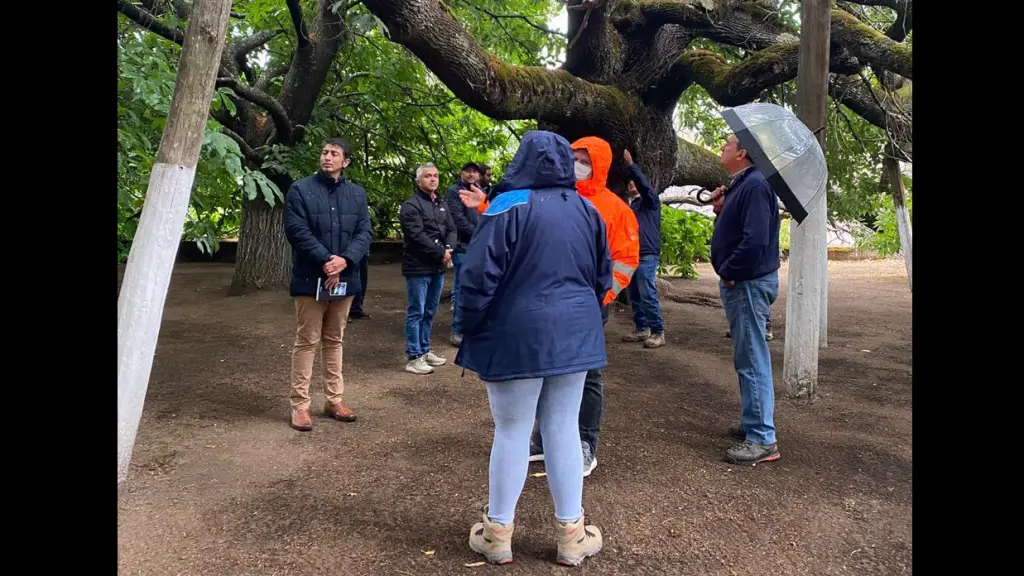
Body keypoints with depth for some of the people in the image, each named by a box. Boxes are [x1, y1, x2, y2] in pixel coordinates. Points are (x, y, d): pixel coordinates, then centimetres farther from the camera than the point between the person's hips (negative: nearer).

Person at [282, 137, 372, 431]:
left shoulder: (357, 193, 9)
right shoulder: (301, 189, -3)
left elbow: (364, 232, 2)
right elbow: (297, 231, -11)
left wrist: (344, 260, -16)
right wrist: (326, 261, -19)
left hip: (345, 278, 4)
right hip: (311, 279, -4)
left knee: (334, 340, 14)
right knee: (307, 342, 1)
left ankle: (335, 399, 23)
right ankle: (300, 405, 8)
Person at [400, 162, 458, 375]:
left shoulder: (442, 204, 16)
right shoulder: (411, 206, -10)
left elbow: (451, 230, 11)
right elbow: (418, 236, -19)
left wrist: (449, 249, -9)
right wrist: (441, 252, -16)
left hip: (438, 267, 8)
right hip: (419, 268, -8)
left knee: (430, 312, 15)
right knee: (416, 312, -3)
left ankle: (424, 350, 27)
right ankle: (414, 358, 2)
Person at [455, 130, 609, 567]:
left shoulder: (509, 206, -10)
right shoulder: (587, 210, 8)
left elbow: (480, 276, -13)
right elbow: (602, 277, 15)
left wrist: (469, 333, -1)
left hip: (517, 335, -4)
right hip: (573, 335, 5)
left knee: (512, 432, 5)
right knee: (564, 430, 11)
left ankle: (498, 532, 19)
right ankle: (571, 534, 19)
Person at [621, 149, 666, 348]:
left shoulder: (650, 202, 4)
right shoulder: (630, 207, 23)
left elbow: (645, 184, -16)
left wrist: (631, 165, -17)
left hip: (647, 255, -8)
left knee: (648, 294, -12)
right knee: (634, 296, 8)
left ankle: (658, 332, -8)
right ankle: (642, 329, 16)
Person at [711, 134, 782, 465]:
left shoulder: (754, 185, -18)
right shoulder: (741, 185, 14)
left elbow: (755, 240, -27)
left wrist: (727, 272, -16)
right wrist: (721, 207, 2)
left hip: (749, 284, -11)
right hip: (741, 282, 11)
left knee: (752, 361, -6)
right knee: (748, 359, 18)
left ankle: (762, 440, 1)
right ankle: (754, 423, 31)